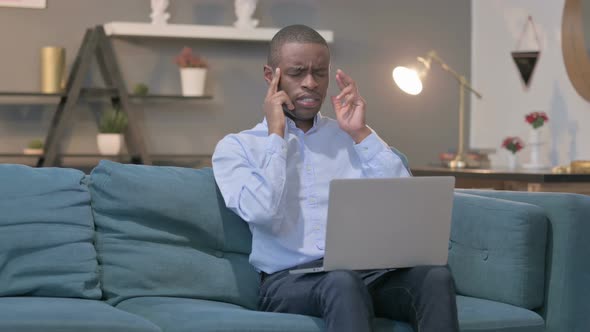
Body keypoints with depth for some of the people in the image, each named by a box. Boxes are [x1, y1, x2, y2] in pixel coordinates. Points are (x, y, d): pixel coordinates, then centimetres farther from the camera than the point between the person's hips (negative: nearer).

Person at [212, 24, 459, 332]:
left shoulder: (351, 136, 20)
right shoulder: (236, 146, 10)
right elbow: (263, 214, -10)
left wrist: (361, 133, 5)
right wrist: (276, 134, 0)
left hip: (368, 271, 3)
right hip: (289, 280, -3)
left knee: (435, 276, -29)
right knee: (342, 283, -38)